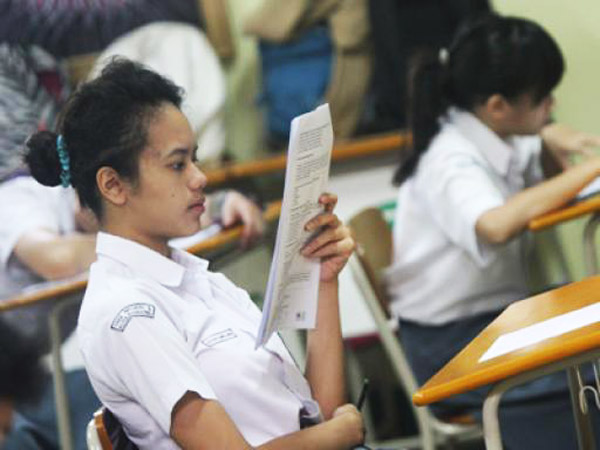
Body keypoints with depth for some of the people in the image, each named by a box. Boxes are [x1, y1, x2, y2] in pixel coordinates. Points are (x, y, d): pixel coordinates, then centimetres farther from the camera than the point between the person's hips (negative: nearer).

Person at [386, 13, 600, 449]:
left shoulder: (496, 136, 5)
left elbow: (550, 177, 24)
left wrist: (550, 141, 1)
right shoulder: (452, 162, -19)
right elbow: (496, 225, -40)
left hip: (500, 312, 8)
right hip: (450, 344, -8)